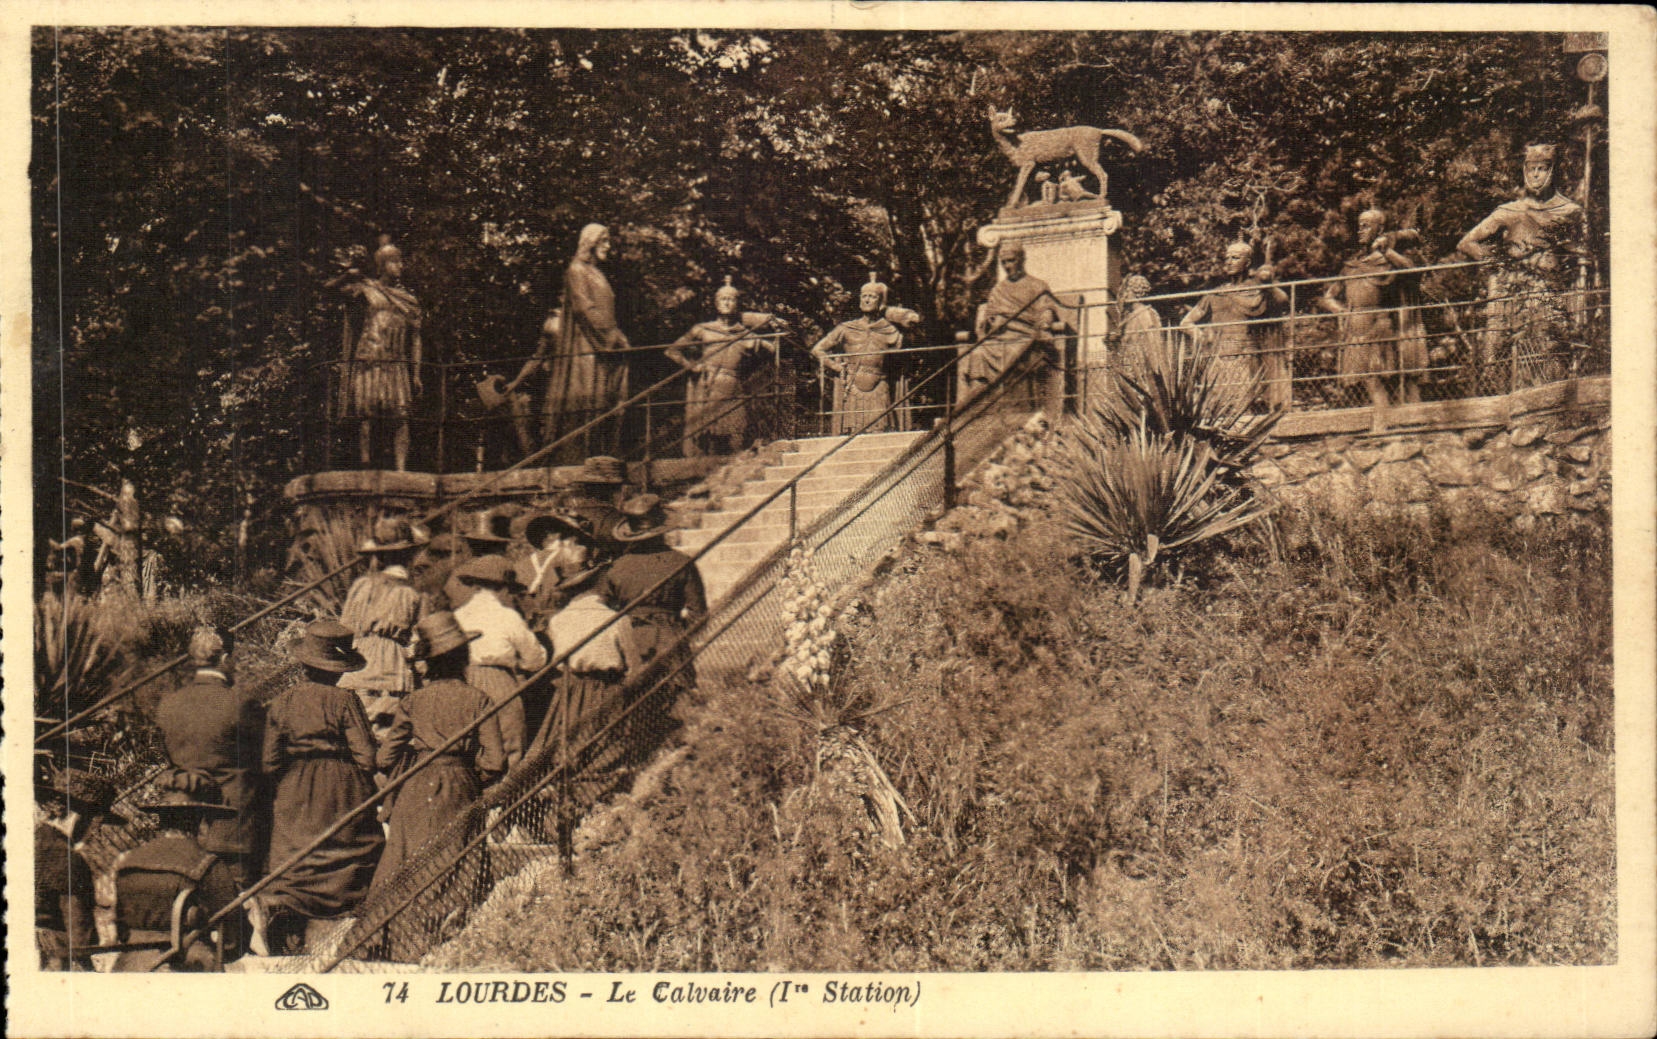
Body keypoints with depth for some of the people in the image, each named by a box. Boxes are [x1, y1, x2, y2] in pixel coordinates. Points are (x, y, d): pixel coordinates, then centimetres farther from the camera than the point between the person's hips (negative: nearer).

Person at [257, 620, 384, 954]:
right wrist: (367, 792, 5)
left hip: (294, 798, 3)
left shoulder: (281, 702, -1)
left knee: (291, 864, 6)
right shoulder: (344, 700, -10)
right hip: (341, 798, -3)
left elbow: (271, 761, 1)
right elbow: (364, 754, -11)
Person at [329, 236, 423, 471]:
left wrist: (416, 374, 10)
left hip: (397, 365, 2)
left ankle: (401, 469, -13)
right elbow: (329, 287, 12)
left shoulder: (408, 299, 16)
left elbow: (415, 338, 16)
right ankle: (366, 468, -3)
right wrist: (348, 276, -6)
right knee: (367, 416, -5)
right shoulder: (366, 288, 8)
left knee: (400, 416, -10)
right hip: (368, 362, -2)